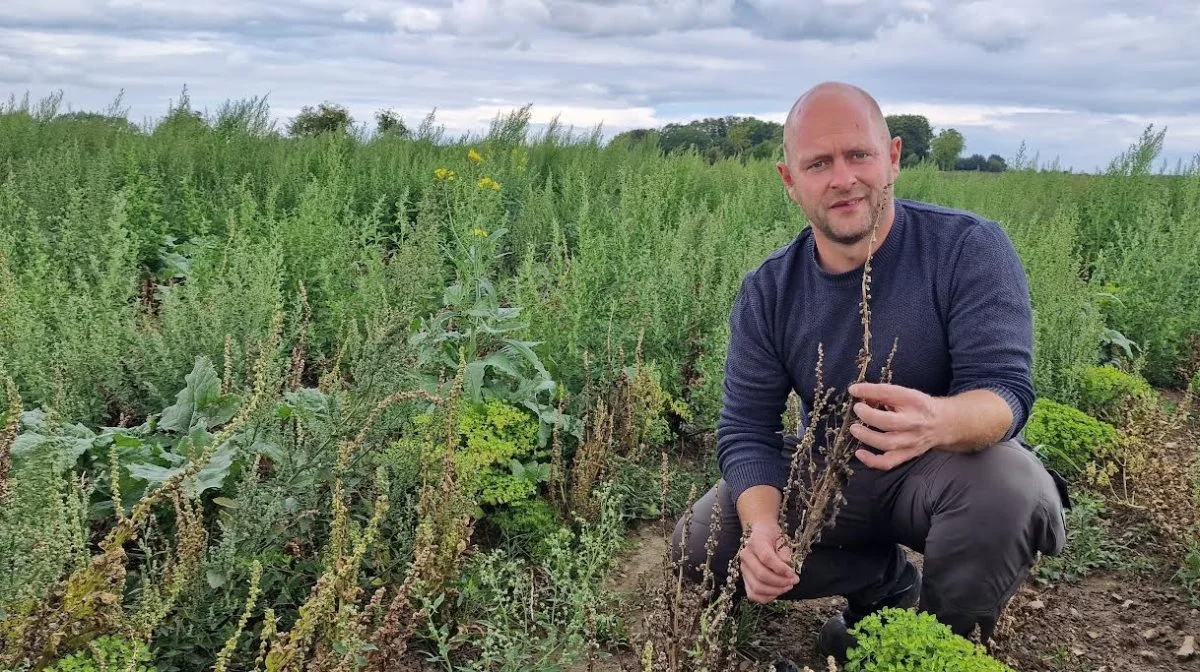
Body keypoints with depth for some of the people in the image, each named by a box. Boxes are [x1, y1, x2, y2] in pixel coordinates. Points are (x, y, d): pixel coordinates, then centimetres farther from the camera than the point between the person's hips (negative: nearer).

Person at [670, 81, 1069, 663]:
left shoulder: (970, 248, -18)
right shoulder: (767, 292, -9)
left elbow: (1005, 388, -26)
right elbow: (746, 429, -10)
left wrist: (937, 422, -52)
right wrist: (762, 526, -32)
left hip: (952, 461, -3)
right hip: (829, 472, 3)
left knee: (1009, 490, -37)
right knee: (699, 549, -12)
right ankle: (888, 585, 8)